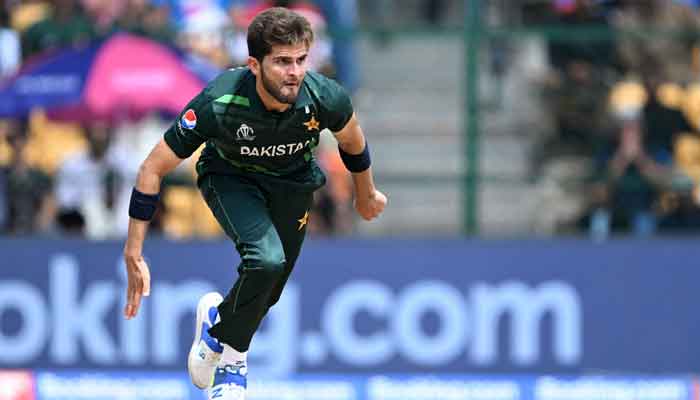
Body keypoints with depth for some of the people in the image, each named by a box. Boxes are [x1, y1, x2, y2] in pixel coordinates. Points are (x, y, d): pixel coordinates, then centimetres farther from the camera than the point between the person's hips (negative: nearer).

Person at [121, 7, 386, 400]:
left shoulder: (325, 98, -31)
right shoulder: (217, 105, -37)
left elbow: (352, 141, -5)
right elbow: (153, 168, -25)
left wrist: (367, 195, 14)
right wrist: (134, 256, -24)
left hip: (293, 183, 3)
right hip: (230, 177, -3)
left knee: (266, 296, 9)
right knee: (266, 260, -29)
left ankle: (217, 318, 45)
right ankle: (231, 354, -2)